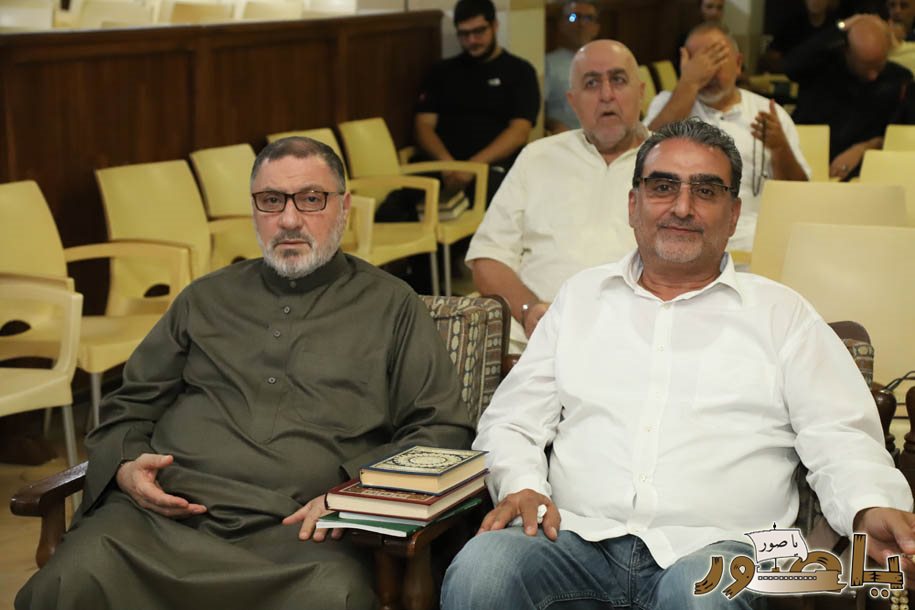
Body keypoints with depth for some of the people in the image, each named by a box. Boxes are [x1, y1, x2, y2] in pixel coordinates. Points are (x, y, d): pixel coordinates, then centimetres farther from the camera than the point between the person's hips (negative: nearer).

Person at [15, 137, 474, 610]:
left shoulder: (391, 306, 17)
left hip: (294, 531, -2)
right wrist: (124, 468, 5)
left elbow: (442, 430, 10)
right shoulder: (207, 299, 26)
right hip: (165, 514, 2)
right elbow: (130, 406, 29)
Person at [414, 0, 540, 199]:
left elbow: (519, 132, 0)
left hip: (493, 170, -1)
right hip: (443, 170, 2)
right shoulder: (442, 71, 21)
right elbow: (423, 125, 12)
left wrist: (474, 166, -15)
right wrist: (447, 163, -10)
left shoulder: (519, 71, 12)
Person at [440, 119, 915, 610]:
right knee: (479, 570, -30)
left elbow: (841, 439, 6)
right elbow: (511, 420, 17)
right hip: (578, 533, 1)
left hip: (711, 546, -1)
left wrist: (871, 509, -16)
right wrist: (522, 485, -4)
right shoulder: (582, 297, 20)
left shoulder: (781, 313, 14)